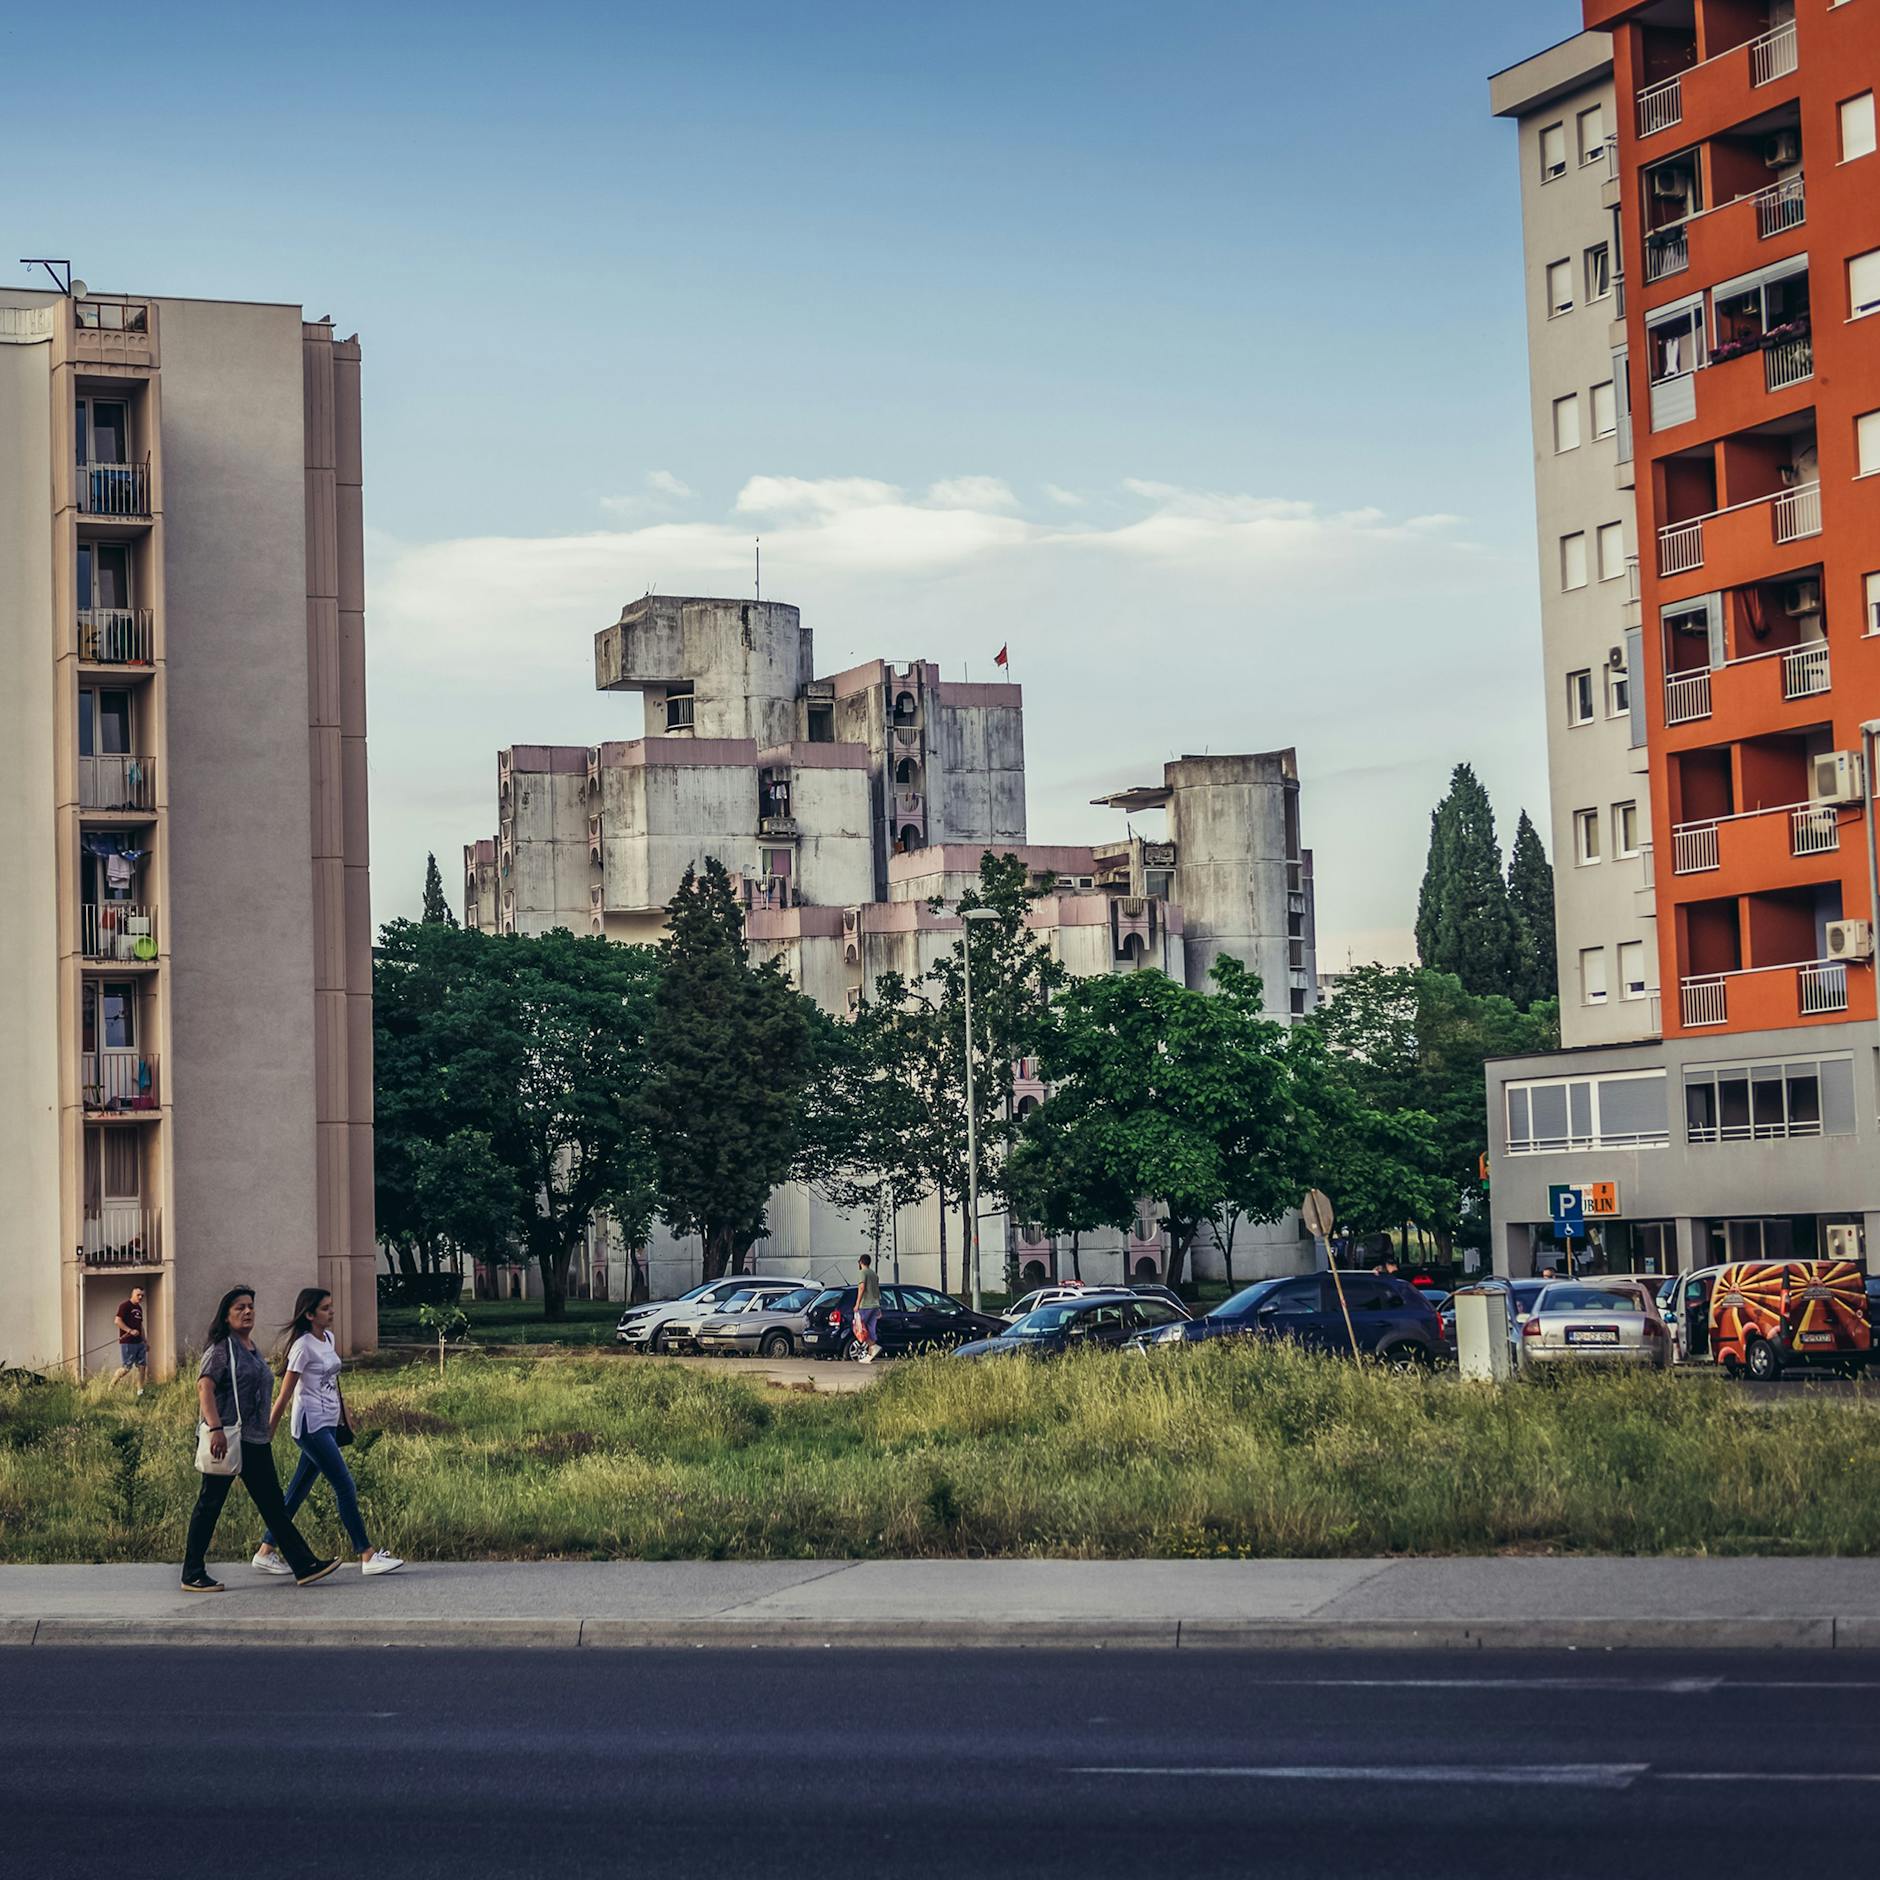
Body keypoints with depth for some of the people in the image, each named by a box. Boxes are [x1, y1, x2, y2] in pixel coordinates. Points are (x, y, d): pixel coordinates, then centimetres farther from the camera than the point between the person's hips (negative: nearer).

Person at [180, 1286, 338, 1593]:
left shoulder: (252, 1349, 19)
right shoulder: (221, 1349, -8)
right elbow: (204, 1387, -20)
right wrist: (216, 1428, -30)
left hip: (255, 1441, 8)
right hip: (227, 1439, -8)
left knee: (273, 1505, 7)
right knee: (210, 1504, 0)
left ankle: (305, 1566, 5)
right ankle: (192, 1575, 7)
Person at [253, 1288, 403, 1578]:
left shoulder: (328, 1338, 11)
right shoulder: (304, 1346, -14)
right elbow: (284, 1395, -12)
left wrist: (343, 1413, 21)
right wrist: (267, 1434, -10)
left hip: (328, 1424, 9)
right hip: (311, 1424, -9)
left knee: (299, 1489, 10)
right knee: (345, 1486, -9)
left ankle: (266, 1551, 17)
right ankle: (367, 1556, -7)